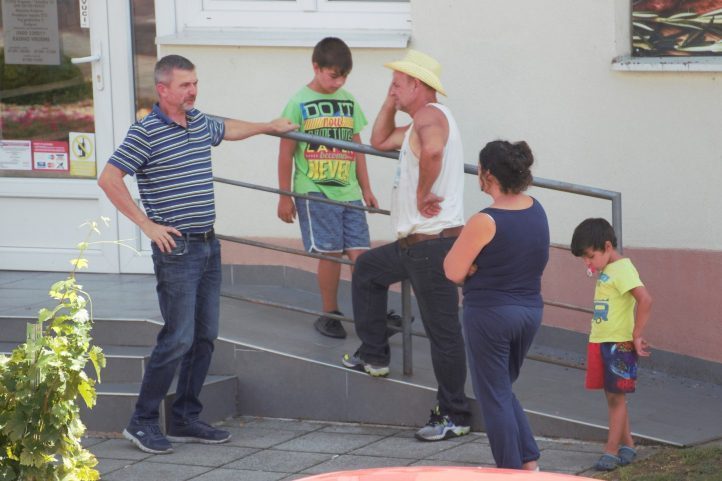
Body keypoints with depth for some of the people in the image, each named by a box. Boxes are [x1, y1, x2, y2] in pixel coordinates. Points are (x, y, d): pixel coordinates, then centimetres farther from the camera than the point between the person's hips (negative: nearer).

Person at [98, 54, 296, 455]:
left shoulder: (200, 123, 11)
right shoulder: (146, 132, -11)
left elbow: (228, 129, 35)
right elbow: (109, 179, -14)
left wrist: (270, 127, 47)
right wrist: (146, 223, -14)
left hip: (208, 246, 8)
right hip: (176, 247, -8)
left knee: (205, 336, 8)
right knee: (179, 337, -10)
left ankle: (185, 419, 16)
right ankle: (142, 422, -1)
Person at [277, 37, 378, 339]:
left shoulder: (348, 101, 9)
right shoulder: (299, 104, -5)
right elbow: (286, 153, -3)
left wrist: (366, 189, 16)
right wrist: (285, 197, -3)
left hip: (348, 192, 4)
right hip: (314, 193, -4)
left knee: (360, 252, -3)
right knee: (331, 253, -4)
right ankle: (330, 315, 10)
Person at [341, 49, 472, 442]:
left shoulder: (430, 115, -15)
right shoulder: (419, 123, 18)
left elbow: (433, 150, -39)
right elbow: (380, 141, 31)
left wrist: (423, 194, -26)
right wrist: (391, 101, 20)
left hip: (434, 243, -11)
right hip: (415, 244, 11)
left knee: (442, 329, -6)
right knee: (367, 268, 30)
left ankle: (454, 417, -2)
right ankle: (374, 356, 34)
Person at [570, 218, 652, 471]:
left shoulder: (622, 269, -16)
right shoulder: (605, 271, 12)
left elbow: (645, 300, -27)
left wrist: (637, 336, -23)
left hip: (619, 343, -9)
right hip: (600, 342, 9)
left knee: (616, 396, -4)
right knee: (612, 396, 13)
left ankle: (612, 451, -1)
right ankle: (627, 445, 22)